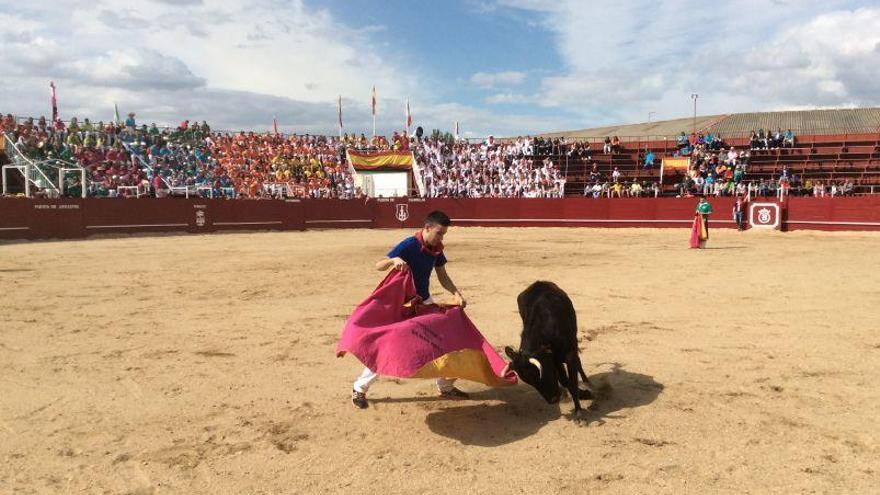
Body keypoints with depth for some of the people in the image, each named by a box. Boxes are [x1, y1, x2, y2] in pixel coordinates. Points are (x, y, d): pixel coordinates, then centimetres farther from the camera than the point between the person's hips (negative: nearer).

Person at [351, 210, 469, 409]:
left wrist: (456, 293, -14)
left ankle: (446, 387, 25)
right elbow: (378, 266, -27)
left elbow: (443, 277, 3)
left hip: (425, 303, 7)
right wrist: (394, 260, -48)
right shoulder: (408, 245, -23)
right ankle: (359, 389, 13)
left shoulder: (437, 249, -4)